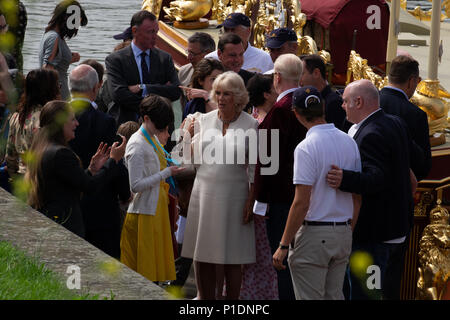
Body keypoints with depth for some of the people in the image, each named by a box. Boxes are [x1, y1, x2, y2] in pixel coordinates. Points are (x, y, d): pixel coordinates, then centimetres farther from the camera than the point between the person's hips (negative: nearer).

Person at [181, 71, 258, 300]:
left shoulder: (250, 125, -2)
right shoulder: (204, 121, 6)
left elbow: (254, 167, 1)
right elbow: (192, 159, 9)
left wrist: (252, 201, -4)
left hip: (234, 196, -3)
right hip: (205, 193, 3)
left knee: (231, 258, 2)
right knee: (202, 256, 6)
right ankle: (206, 298, 17)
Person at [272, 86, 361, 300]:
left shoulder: (306, 148, -15)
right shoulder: (350, 142, 6)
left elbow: (301, 203, -17)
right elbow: (357, 197, 12)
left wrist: (284, 245, -12)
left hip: (313, 234, -7)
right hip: (343, 233, 7)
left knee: (310, 298, -2)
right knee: (334, 296, 14)